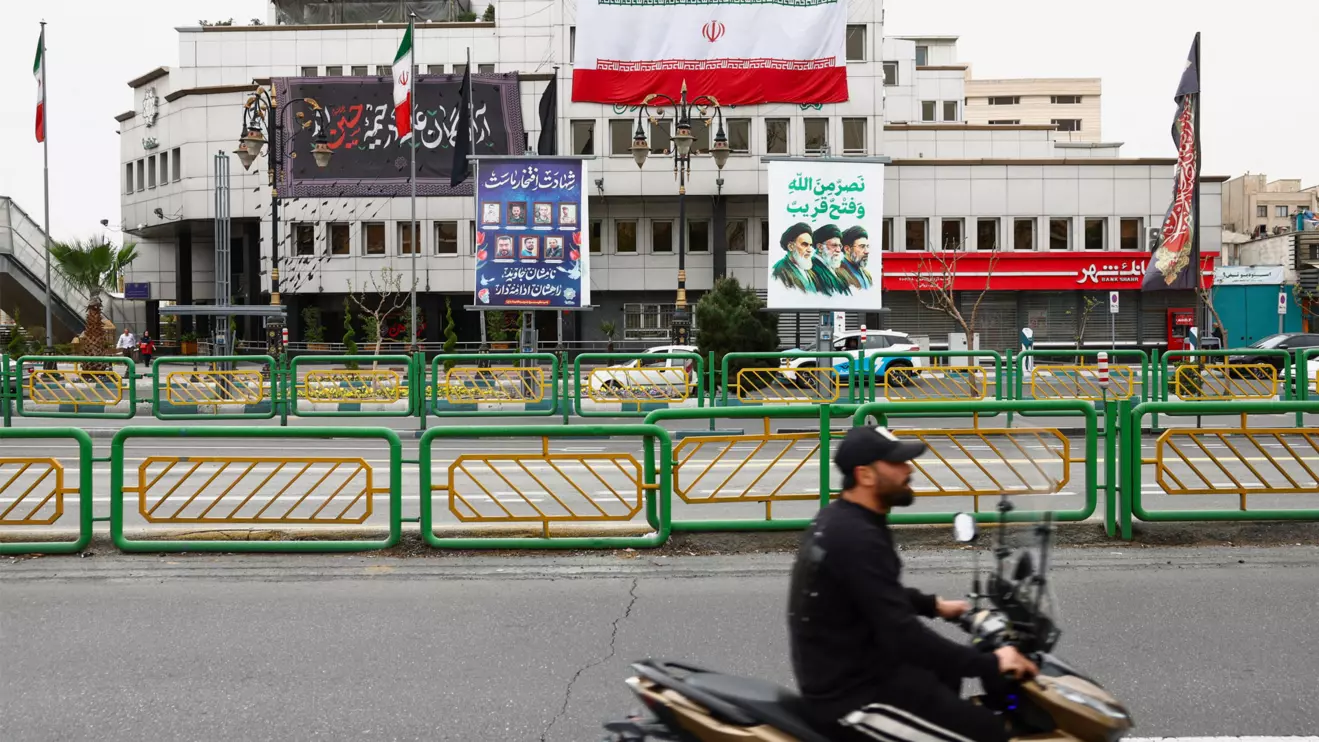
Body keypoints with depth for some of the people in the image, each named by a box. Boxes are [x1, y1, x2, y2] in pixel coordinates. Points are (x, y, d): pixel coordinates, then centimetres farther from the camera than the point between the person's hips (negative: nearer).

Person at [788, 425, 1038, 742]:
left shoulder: (836, 519, 7)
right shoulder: (857, 538, -25)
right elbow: (902, 634, -29)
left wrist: (934, 605, 26)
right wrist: (991, 664, -24)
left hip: (843, 669, 11)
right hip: (853, 696, -11)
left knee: (947, 668, 31)